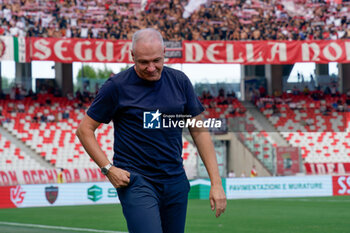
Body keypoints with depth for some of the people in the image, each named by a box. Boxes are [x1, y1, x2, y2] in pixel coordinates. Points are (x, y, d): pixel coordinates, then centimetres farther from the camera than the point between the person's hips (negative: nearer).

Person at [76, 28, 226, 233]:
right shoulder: (117, 86, -4)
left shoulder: (180, 81, 7)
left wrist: (216, 182, 5)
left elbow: (199, 131, 11)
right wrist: (108, 168, -9)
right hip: (135, 182, -5)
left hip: (175, 181, 5)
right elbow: (85, 129, 3)